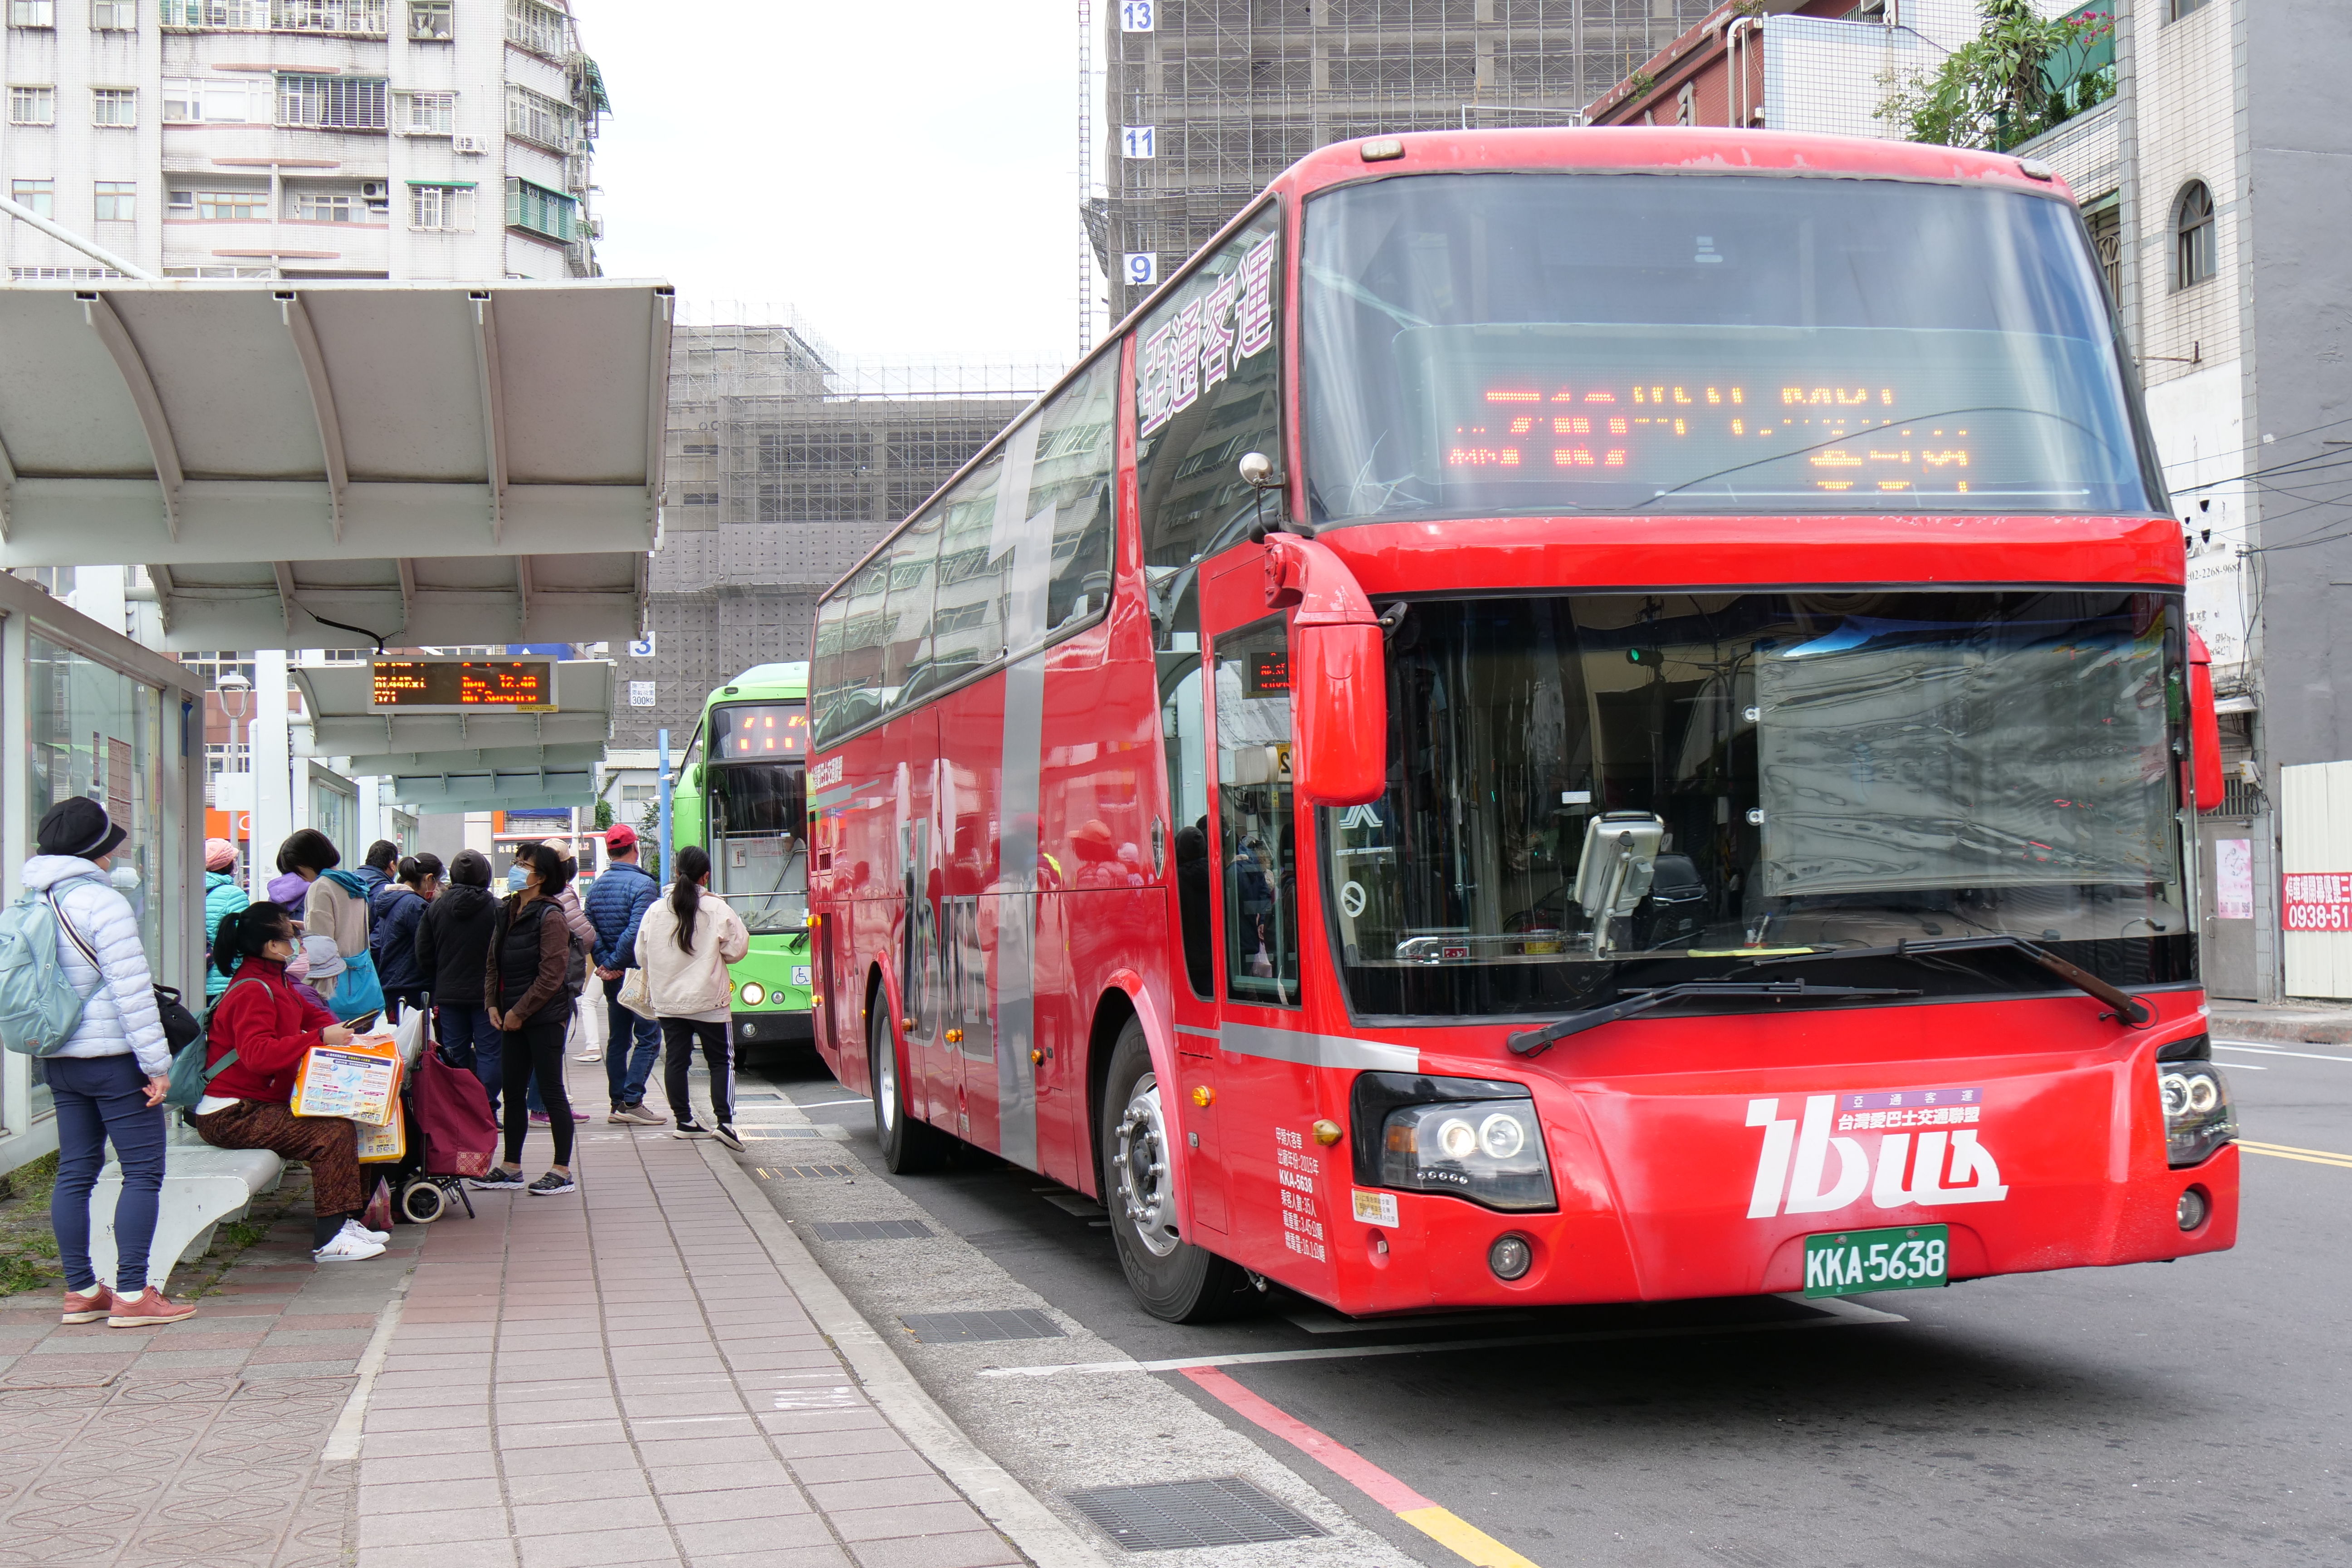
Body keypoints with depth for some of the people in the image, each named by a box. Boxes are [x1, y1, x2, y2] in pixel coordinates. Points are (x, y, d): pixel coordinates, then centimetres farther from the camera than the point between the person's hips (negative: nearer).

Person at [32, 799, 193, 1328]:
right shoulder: (103, 902, -14)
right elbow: (131, 989, -17)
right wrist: (157, 1062, -14)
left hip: (59, 1060, 8)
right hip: (112, 1056, -8)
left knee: (75, 1171, 11)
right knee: (144, 1171, -4)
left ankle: (80, 1291, 14)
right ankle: (131, 1294, -7)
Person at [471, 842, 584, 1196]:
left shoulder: (550, 917, -13)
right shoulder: (507, 912, 10)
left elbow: (551, 976, -17)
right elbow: (493, 963, 16)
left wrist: (520, 1012, -14)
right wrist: (494, 1004, 3)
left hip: (545, 1017, -8)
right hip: (513, 1017, 8)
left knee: (550, 1090, -3)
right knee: (512, 1090, 12)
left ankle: (563, 1172, 4)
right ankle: (511, 1169, 21)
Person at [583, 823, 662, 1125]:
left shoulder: (595, 887, 9)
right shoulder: (643, 884, -14)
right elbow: (636, 932, -22)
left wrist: (605, 964, -3)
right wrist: (617, 963, -12)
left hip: (612, 976, 7)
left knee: (618, 1039, 13)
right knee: (648, 1038, -3)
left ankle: (618, 1104, 15)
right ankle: (632, 1102, -10)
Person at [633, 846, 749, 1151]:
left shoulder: (655, 911, -1)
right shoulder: (717, 909, -11)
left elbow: (642, 957, 7)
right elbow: (736, 949, -5)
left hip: (667, 1001, 3)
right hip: (708, 1000, -3)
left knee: (675, 1060, 10)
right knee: (721, 1060, 3)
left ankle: (684, 1121, 13)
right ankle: (724, 1120, -8)